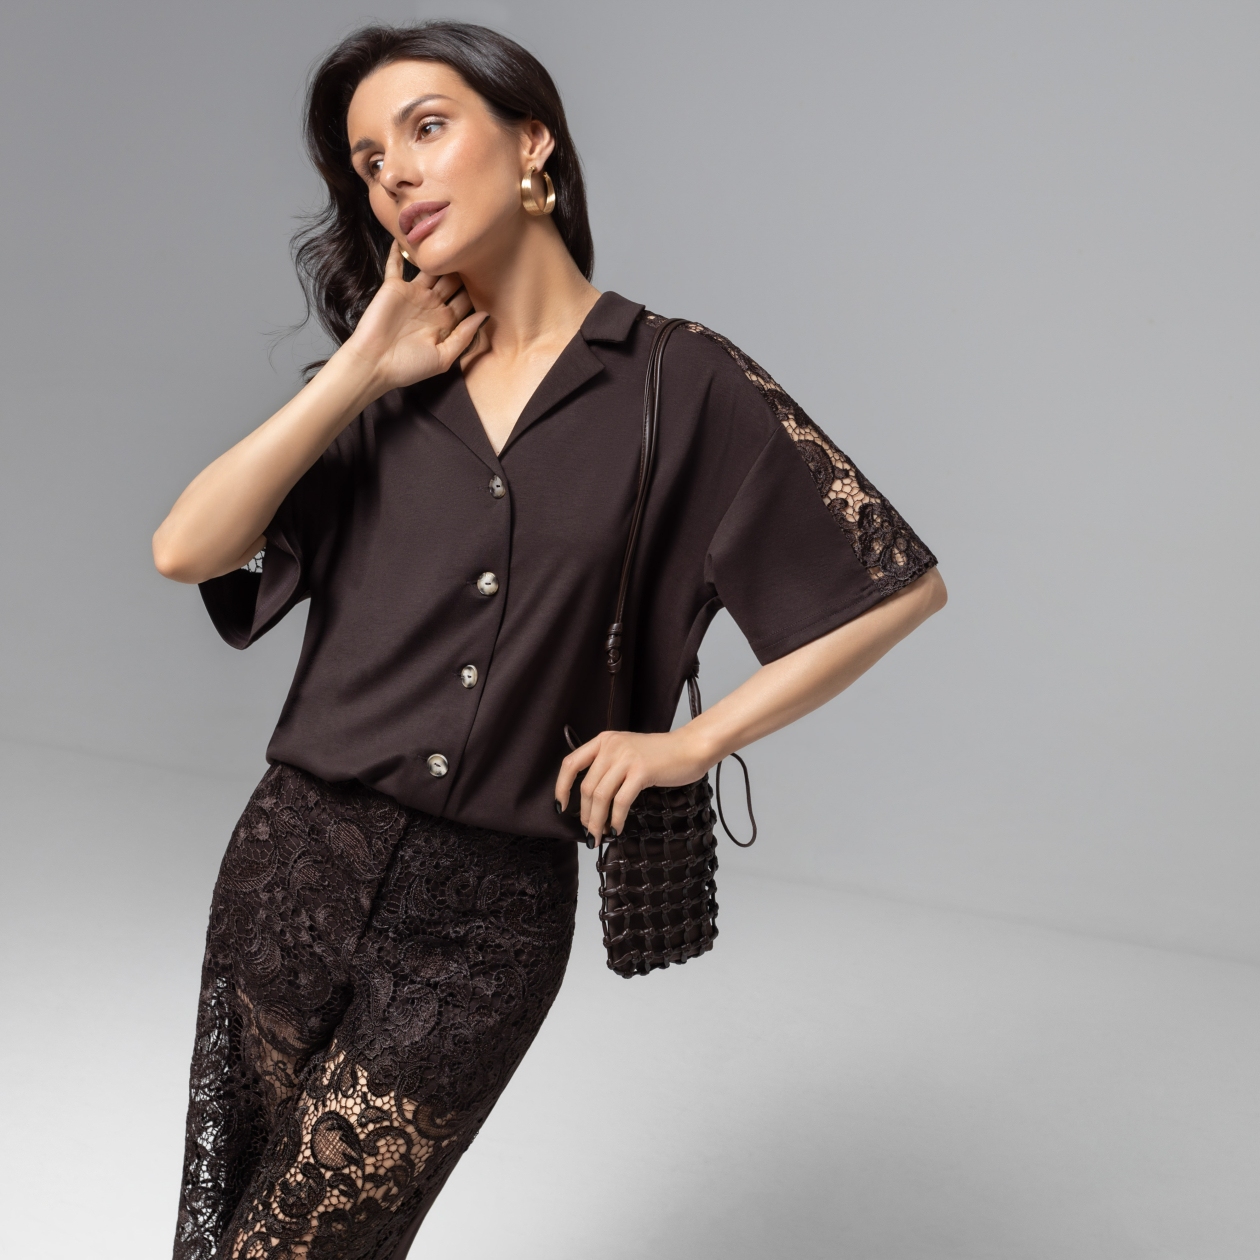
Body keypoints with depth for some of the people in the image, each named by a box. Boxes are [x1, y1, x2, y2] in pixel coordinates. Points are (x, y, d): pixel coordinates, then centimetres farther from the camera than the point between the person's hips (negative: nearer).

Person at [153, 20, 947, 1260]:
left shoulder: (680, 382, -3)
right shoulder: (385, 385, 7)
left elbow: (901, 580, -2)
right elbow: (187, 549, -4)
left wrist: (691, 740, -3)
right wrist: (365, 367, -8)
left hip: (488, 918, -4)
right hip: (299, 862, 4)